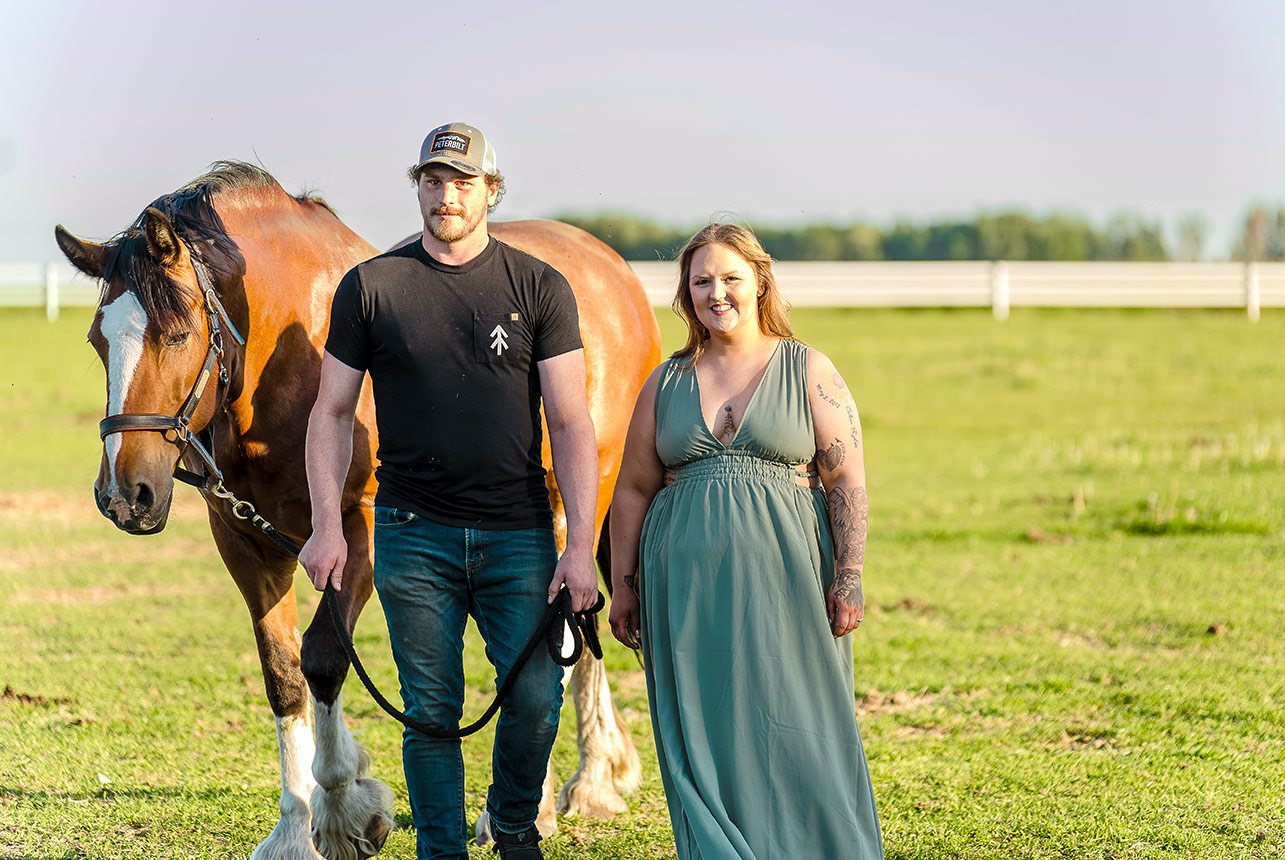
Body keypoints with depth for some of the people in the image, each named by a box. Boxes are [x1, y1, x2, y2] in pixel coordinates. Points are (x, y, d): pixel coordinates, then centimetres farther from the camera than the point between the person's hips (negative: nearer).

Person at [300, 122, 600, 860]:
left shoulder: (540, 288, 1)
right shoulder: (370, 288, 2)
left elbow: (572, 424, -1)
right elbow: (332, 414, 6)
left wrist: (583, 546, -8)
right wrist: (328, 526, -4)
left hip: (518, 534, 0)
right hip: (414, 536, 0)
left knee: (537, 699, -4)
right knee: (432, 713, 3)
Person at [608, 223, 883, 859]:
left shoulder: (808, 372, 2)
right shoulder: (666, 383, 10)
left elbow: (848, 483, -1)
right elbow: (633, 490, 12)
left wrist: (849, 578, -9)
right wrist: (623, 586, 8)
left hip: (785, 573, -2)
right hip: (688, 585, 2)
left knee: (794, 728, -1)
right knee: (704, 739, 3)